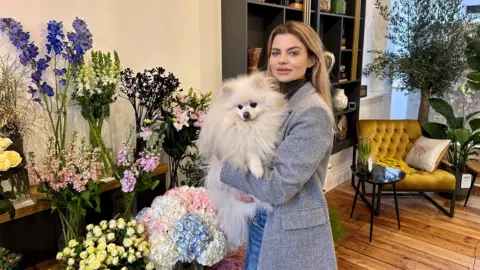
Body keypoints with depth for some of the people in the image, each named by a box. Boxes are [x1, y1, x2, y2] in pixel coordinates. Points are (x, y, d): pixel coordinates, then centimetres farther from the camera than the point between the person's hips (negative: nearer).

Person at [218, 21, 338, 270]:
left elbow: (279, 188, -26)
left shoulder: (313, 112, -21)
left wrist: (227, 160, -15)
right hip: (260, 223, 7)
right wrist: (245, 188, -12)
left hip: (293, 234, -6)